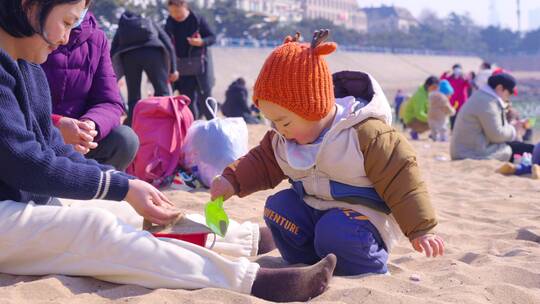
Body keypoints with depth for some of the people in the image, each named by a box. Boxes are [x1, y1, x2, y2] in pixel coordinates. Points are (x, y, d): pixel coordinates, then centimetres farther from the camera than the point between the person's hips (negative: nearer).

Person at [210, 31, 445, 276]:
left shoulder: (365, 134, -24)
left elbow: (401, 180, -20)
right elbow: (263, 162, 15)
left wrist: (421, 230, -20)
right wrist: (232, 180, -3)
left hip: (361, 217, -7)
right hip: (312, 211, 7)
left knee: (335, 234, -33)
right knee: (278, 206, -12)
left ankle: (373, 275, -6)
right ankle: (308, 265, 3)